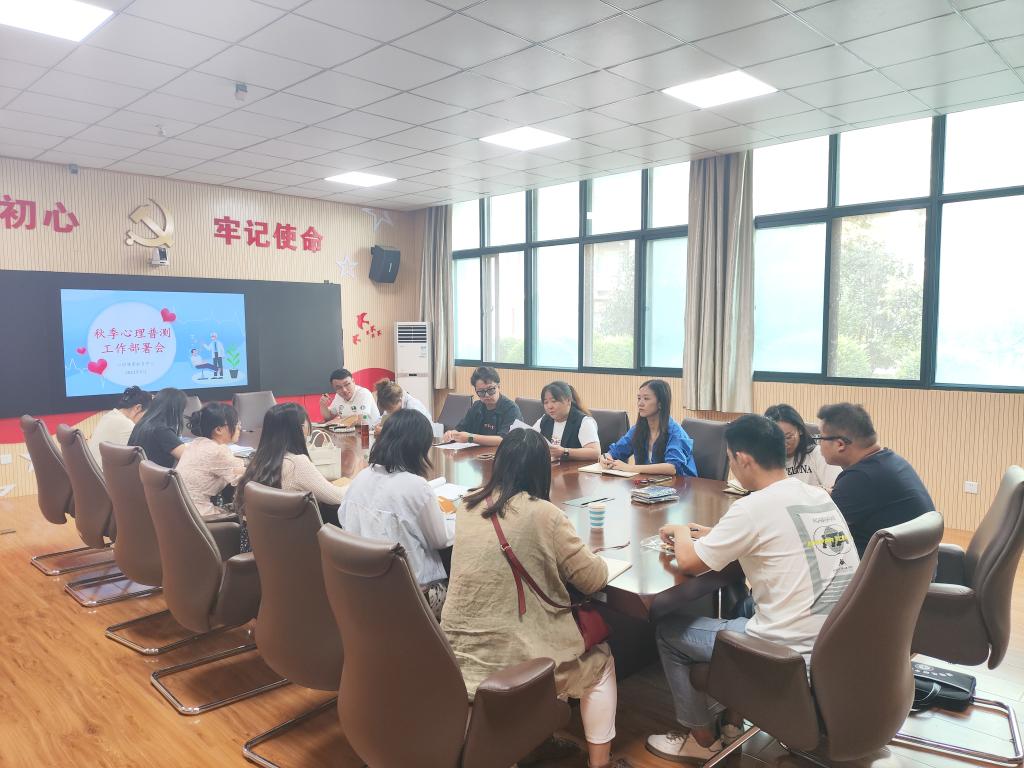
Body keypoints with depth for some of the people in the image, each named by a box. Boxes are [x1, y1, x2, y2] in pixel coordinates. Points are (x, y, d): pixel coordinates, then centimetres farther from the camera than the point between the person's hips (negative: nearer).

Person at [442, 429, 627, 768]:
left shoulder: (468, 506, 0)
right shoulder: (543, 514, -18)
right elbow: (593, 579, -9)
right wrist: (595, 558, 12)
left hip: (460, 655, 6)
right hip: (516, 660, -6)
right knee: (602, 662, 23)